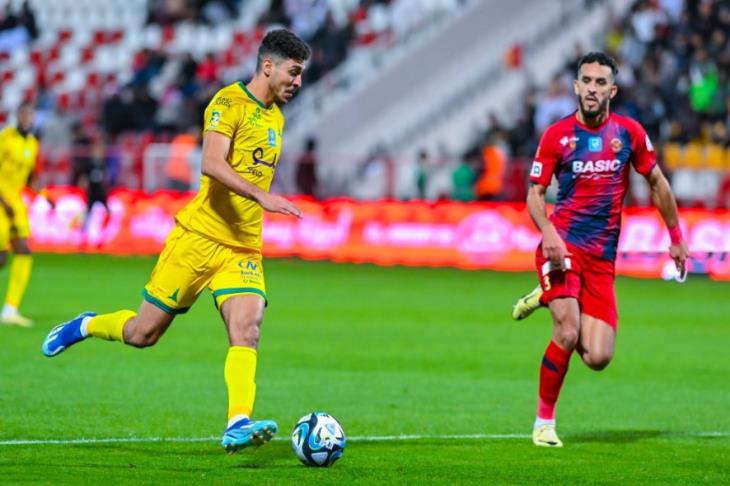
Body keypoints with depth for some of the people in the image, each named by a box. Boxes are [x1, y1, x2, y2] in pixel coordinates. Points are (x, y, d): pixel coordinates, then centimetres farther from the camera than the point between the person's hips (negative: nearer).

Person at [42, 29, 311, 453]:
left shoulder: (275, 116, 15)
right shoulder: (229, 103, -11)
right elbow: (212, 164, -27)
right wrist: (263, 197, -36)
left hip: (243, 249, 6)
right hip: (199, 238, -6)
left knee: (247, 331, -17)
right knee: (144, 333, 2)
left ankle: (239, 425, -27)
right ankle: (84, 326, 30)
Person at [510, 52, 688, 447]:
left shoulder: (629, 132, 6)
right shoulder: (557, 134, 0)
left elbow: (657, 183, 17)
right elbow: (535, 193, 0)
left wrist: (676, 237, 18)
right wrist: (548, 232, -19)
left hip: (602, 258, 3)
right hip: (564, 245, -3)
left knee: (597, 358, -6)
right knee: (567, 334, -22)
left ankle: (550, 299, 22)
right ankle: (544, 422, -3)